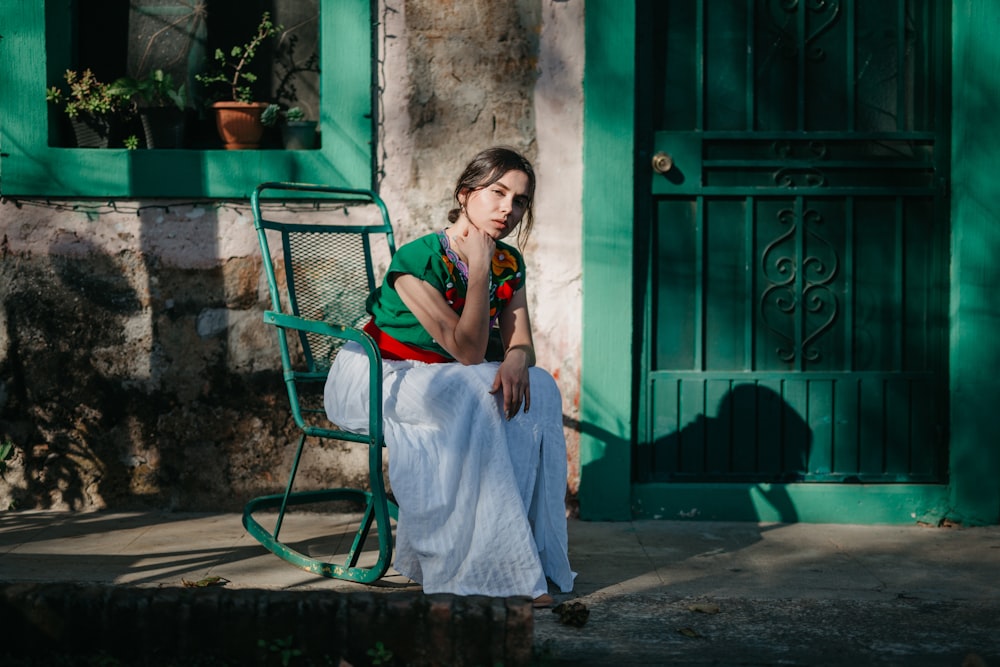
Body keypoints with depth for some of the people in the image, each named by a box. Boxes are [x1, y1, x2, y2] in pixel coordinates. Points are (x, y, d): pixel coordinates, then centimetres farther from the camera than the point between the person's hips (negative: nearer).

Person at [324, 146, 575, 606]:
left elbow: (520, 343, -6)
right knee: (474, 397, -34)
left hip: (436, 384, 7)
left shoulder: (509, 264, 0)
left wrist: (516, 363, -30)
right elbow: (467, 352, -26)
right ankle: (480, 569, -30)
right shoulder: (418, 261, -23)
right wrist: (478, 269, -30)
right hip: (370, 379, -6)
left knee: (537, 390, -20)